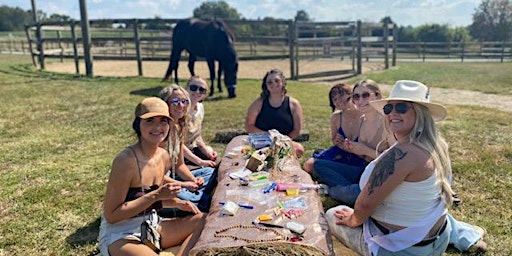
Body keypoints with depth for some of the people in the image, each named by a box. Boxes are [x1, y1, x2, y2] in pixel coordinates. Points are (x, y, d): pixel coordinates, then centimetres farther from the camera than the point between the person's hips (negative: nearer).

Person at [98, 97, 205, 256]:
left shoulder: (164, 156, 0)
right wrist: (156, 195, -25)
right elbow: (111, 215, -20)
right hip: (119, 236, -8)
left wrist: (176, 203, -3)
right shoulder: (126, 160, -23)